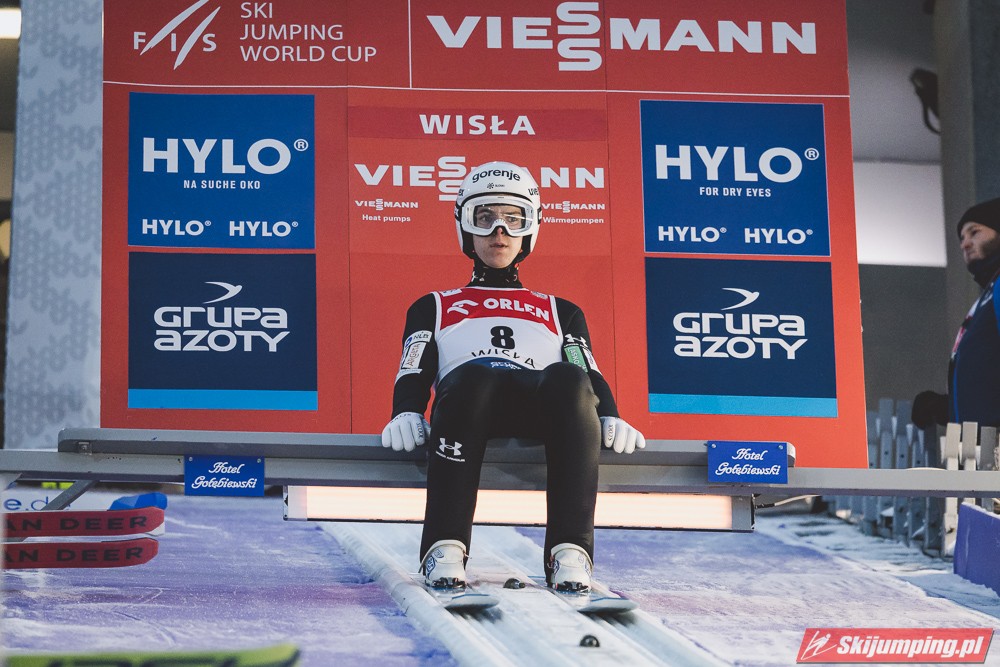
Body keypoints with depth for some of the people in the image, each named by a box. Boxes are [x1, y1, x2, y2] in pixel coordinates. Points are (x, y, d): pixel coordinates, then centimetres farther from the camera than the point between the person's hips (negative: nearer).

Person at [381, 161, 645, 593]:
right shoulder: (433, 308, 34)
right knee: (471, 379, -40)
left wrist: (610, 419, -4)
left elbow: (590, 377, 20)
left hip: (540, 407, 1)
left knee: (568, 380, -38)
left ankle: (571, 553, -45)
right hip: (466, 405, -1)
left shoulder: (561, 312, 36)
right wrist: (407, 415, -8)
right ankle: (444, 549, -43)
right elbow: (414, 373, 16)